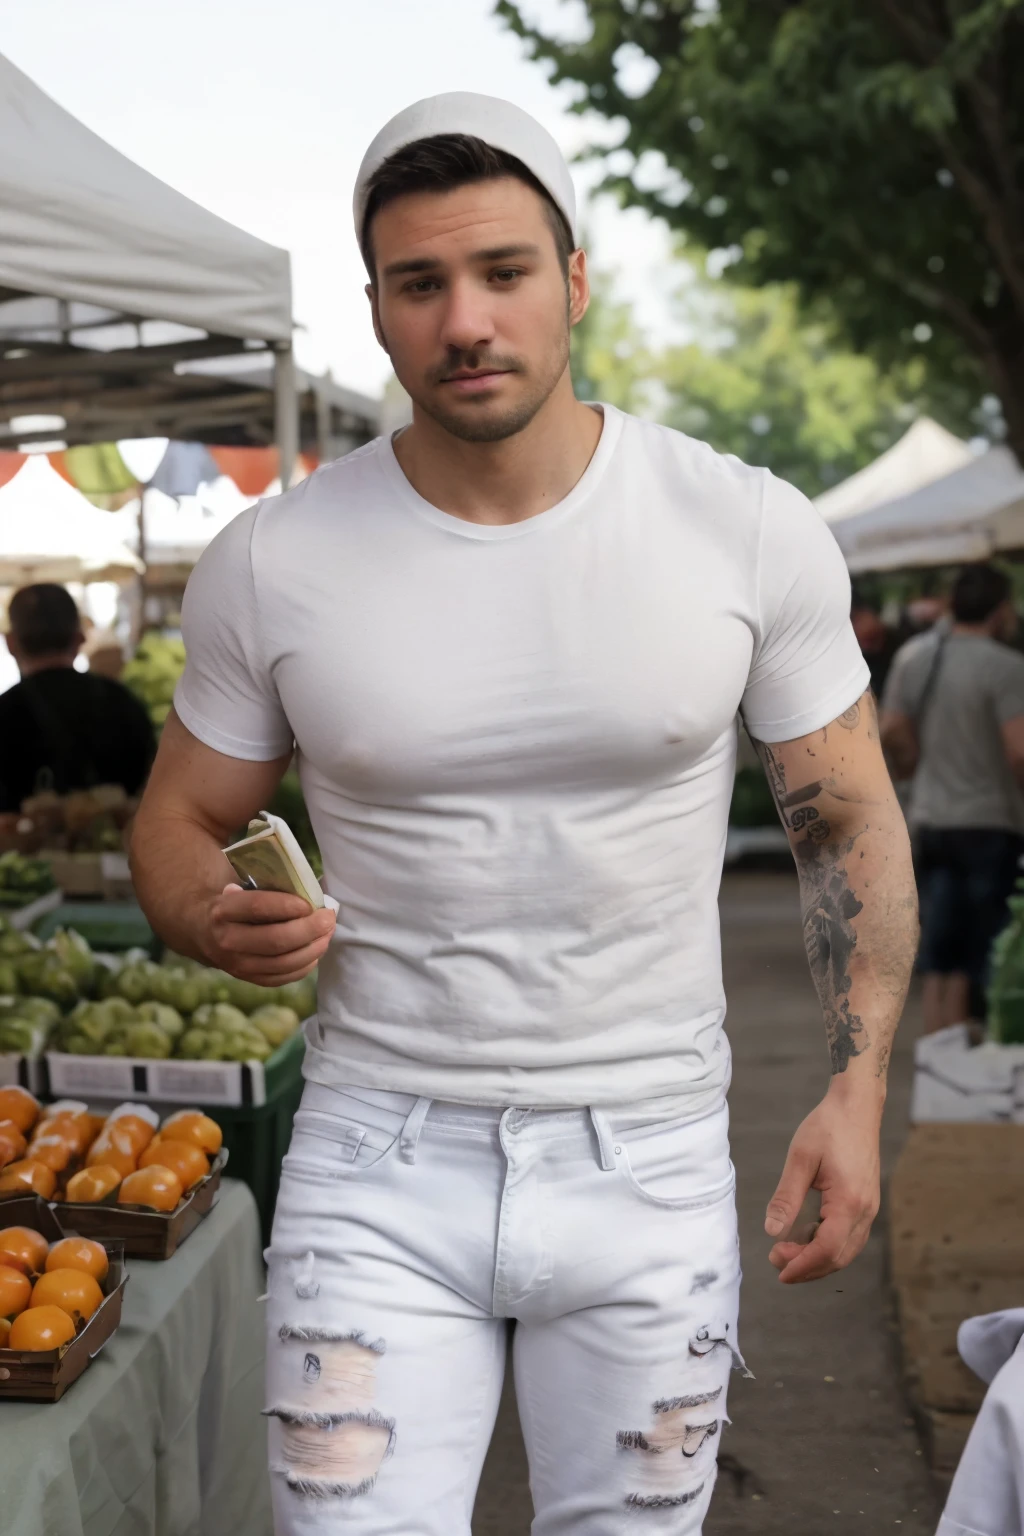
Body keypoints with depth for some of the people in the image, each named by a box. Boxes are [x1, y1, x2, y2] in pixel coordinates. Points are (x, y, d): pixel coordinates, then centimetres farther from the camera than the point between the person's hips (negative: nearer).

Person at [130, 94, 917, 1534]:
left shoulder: (751, 533, -7)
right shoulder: (271, 563, -5)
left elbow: (850, 819, 3)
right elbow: (179, 820, 6)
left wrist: (857, 1086, -6)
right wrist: (215, 918, -17)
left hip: (649, 1160, 1)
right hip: (379, 1157, 0)